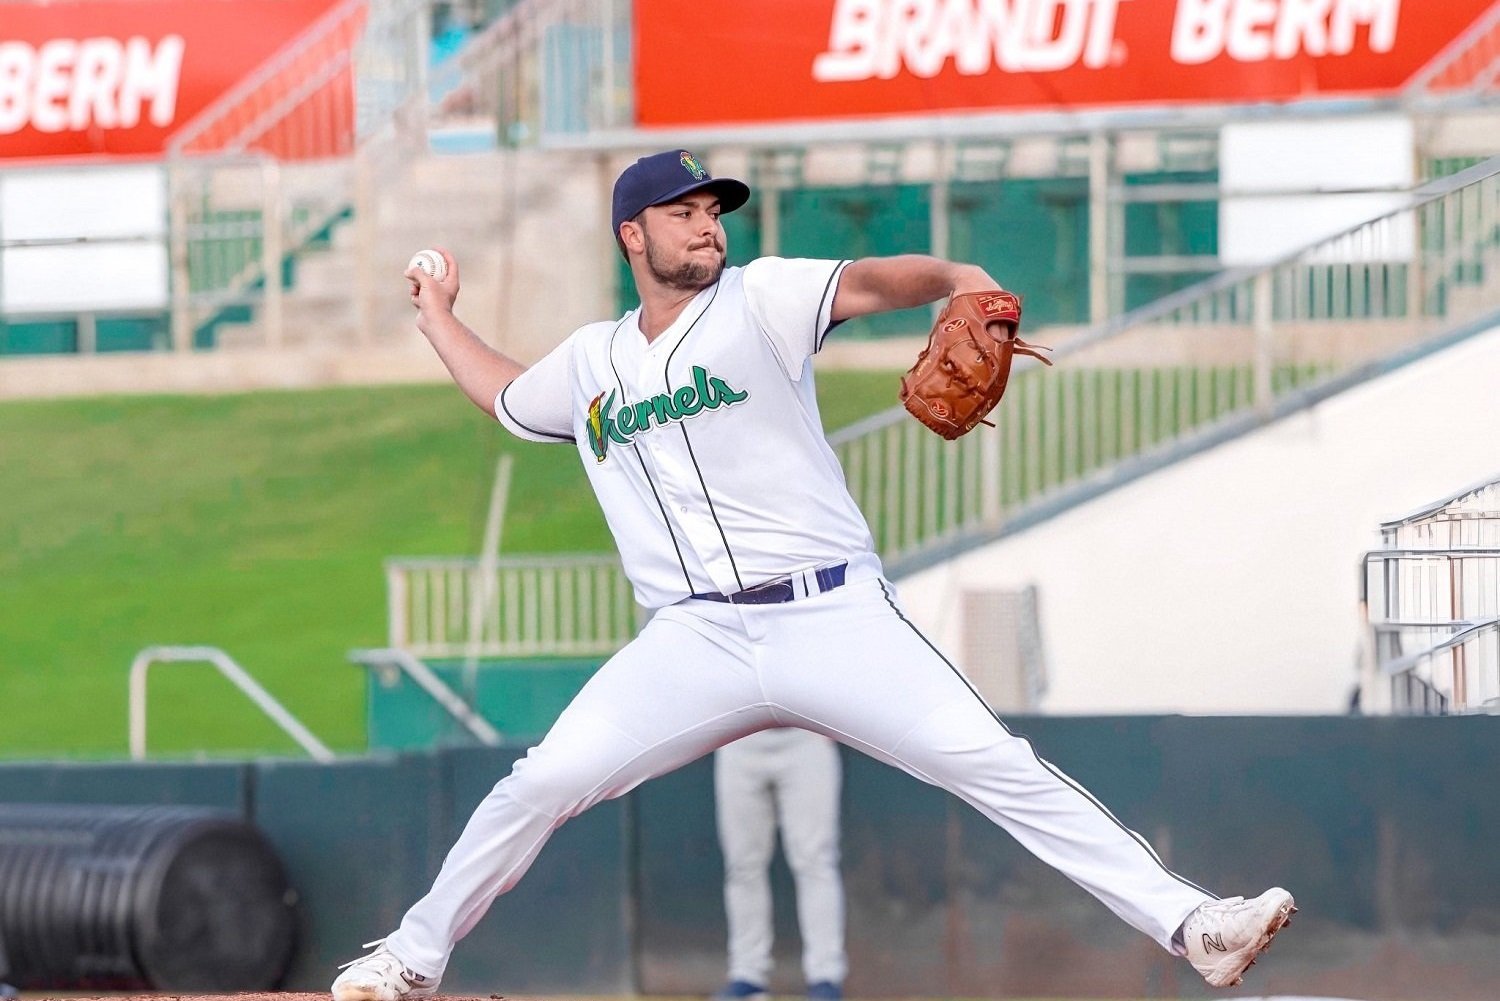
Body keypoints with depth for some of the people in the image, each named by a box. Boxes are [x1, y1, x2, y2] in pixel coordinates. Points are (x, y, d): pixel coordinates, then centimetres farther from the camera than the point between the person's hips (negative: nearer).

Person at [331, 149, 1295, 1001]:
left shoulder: (760, 300, 4)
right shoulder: (590, 362, 16)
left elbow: (872, 281, -15)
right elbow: (506, 397, 38)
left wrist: (958, 280, -35)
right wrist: (439, 319, 44)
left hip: (837, 620, -3)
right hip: (695, 642, 3)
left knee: (998, 766, -14)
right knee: (539, 787, -7)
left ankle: (1187, 921, -17)